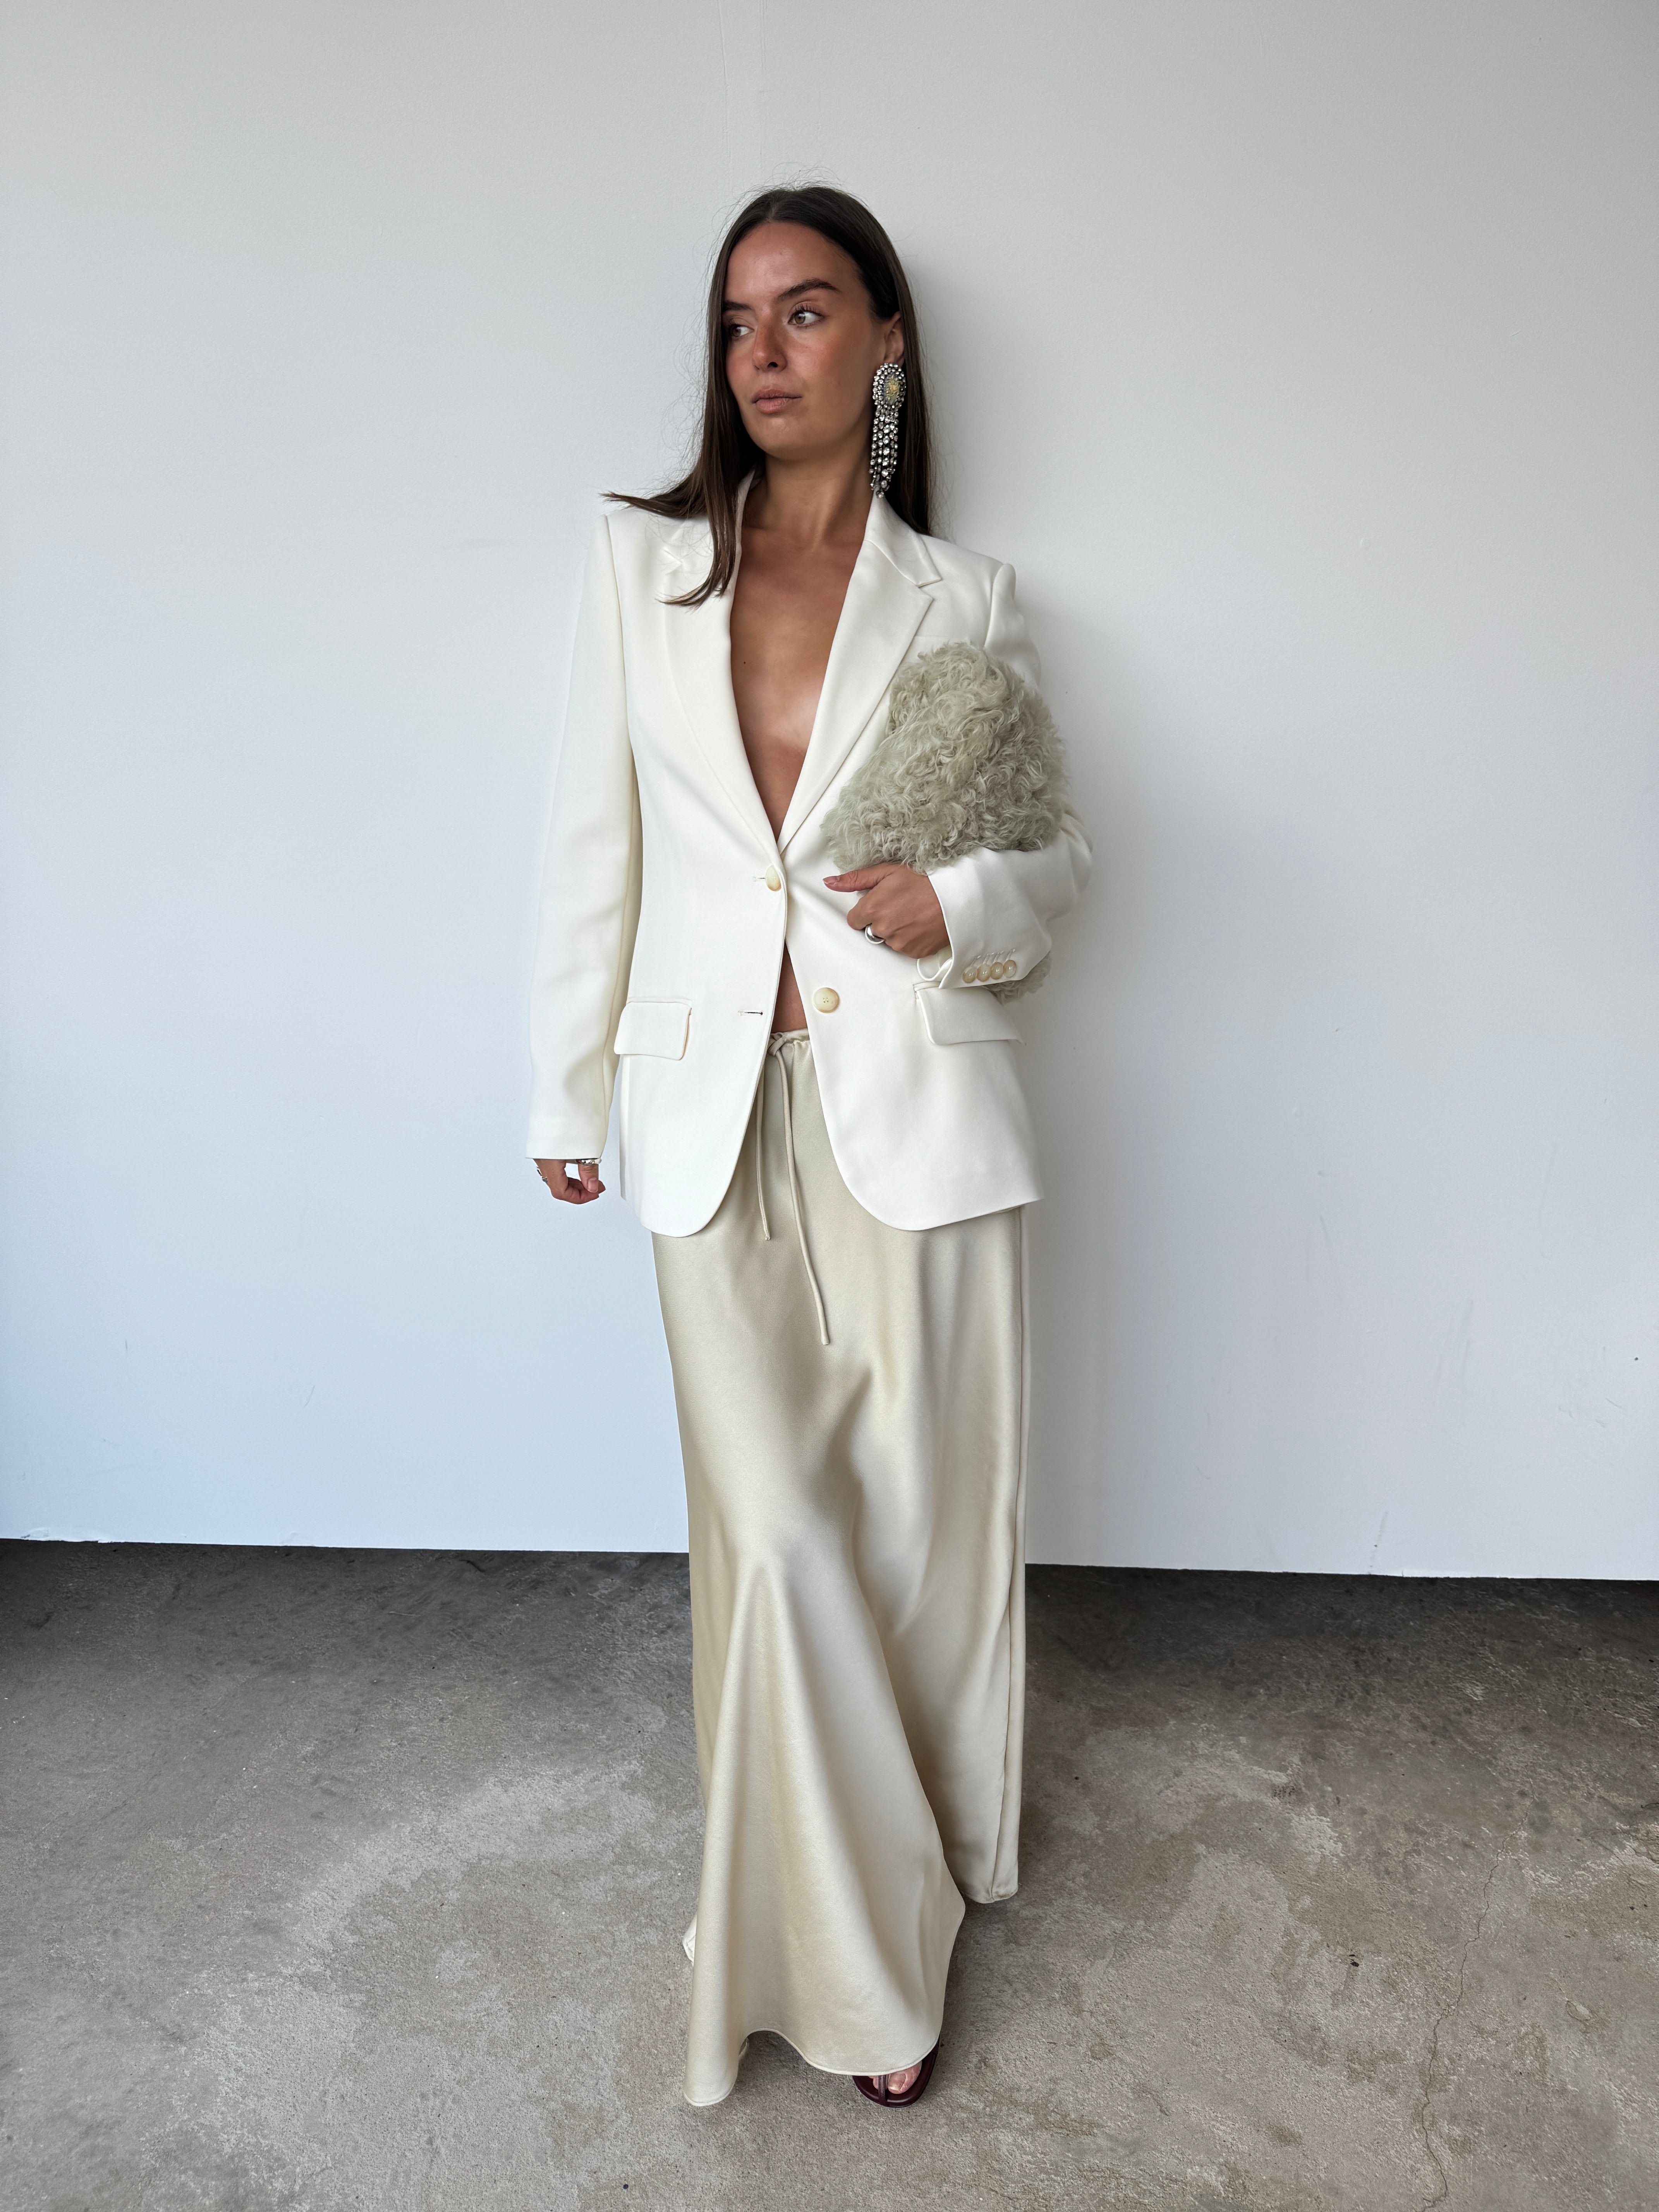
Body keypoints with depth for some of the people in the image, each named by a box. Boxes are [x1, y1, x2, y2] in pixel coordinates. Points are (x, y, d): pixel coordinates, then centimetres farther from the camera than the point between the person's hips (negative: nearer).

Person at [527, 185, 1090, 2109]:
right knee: (777, 1531, 1)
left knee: (928, 1513, 8)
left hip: (913, 1103, 0)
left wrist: (967, 901, -10)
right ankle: (859, 1951, 25)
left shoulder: (962, 605, 7)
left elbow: (1063, 845, 13)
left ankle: (934, 1855, 38)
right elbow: (592, 844, 9)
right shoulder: (640, 564, 8)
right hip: (719, 1114, 1)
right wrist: (566, 1092, 10)